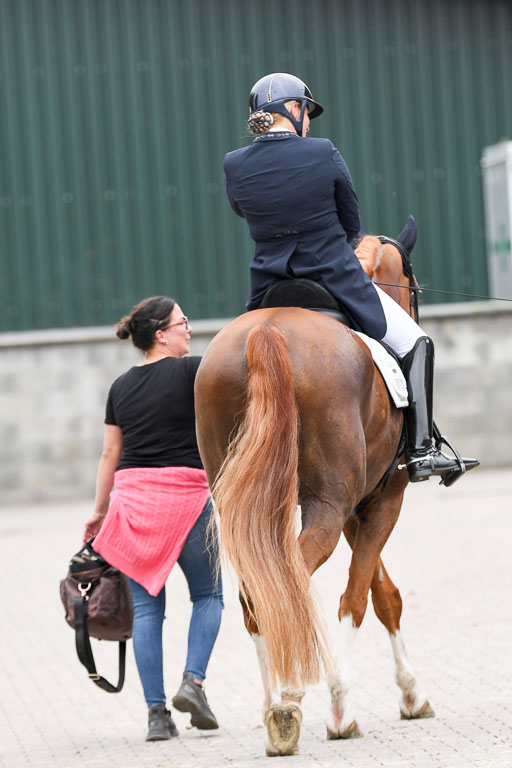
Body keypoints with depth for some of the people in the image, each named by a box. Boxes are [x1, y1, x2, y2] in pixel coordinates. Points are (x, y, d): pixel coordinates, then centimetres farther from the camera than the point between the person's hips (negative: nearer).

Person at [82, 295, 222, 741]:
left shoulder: (121, 387, 10)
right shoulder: (190, 371, -6)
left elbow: (110, 454, 13)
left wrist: (100, 511, 21)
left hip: (132, 495, 4)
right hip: (185, 494, -4)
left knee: (146, 604, 5)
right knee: (208, 595, 13)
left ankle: (156, 713, 0)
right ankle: (193, 681, -6)